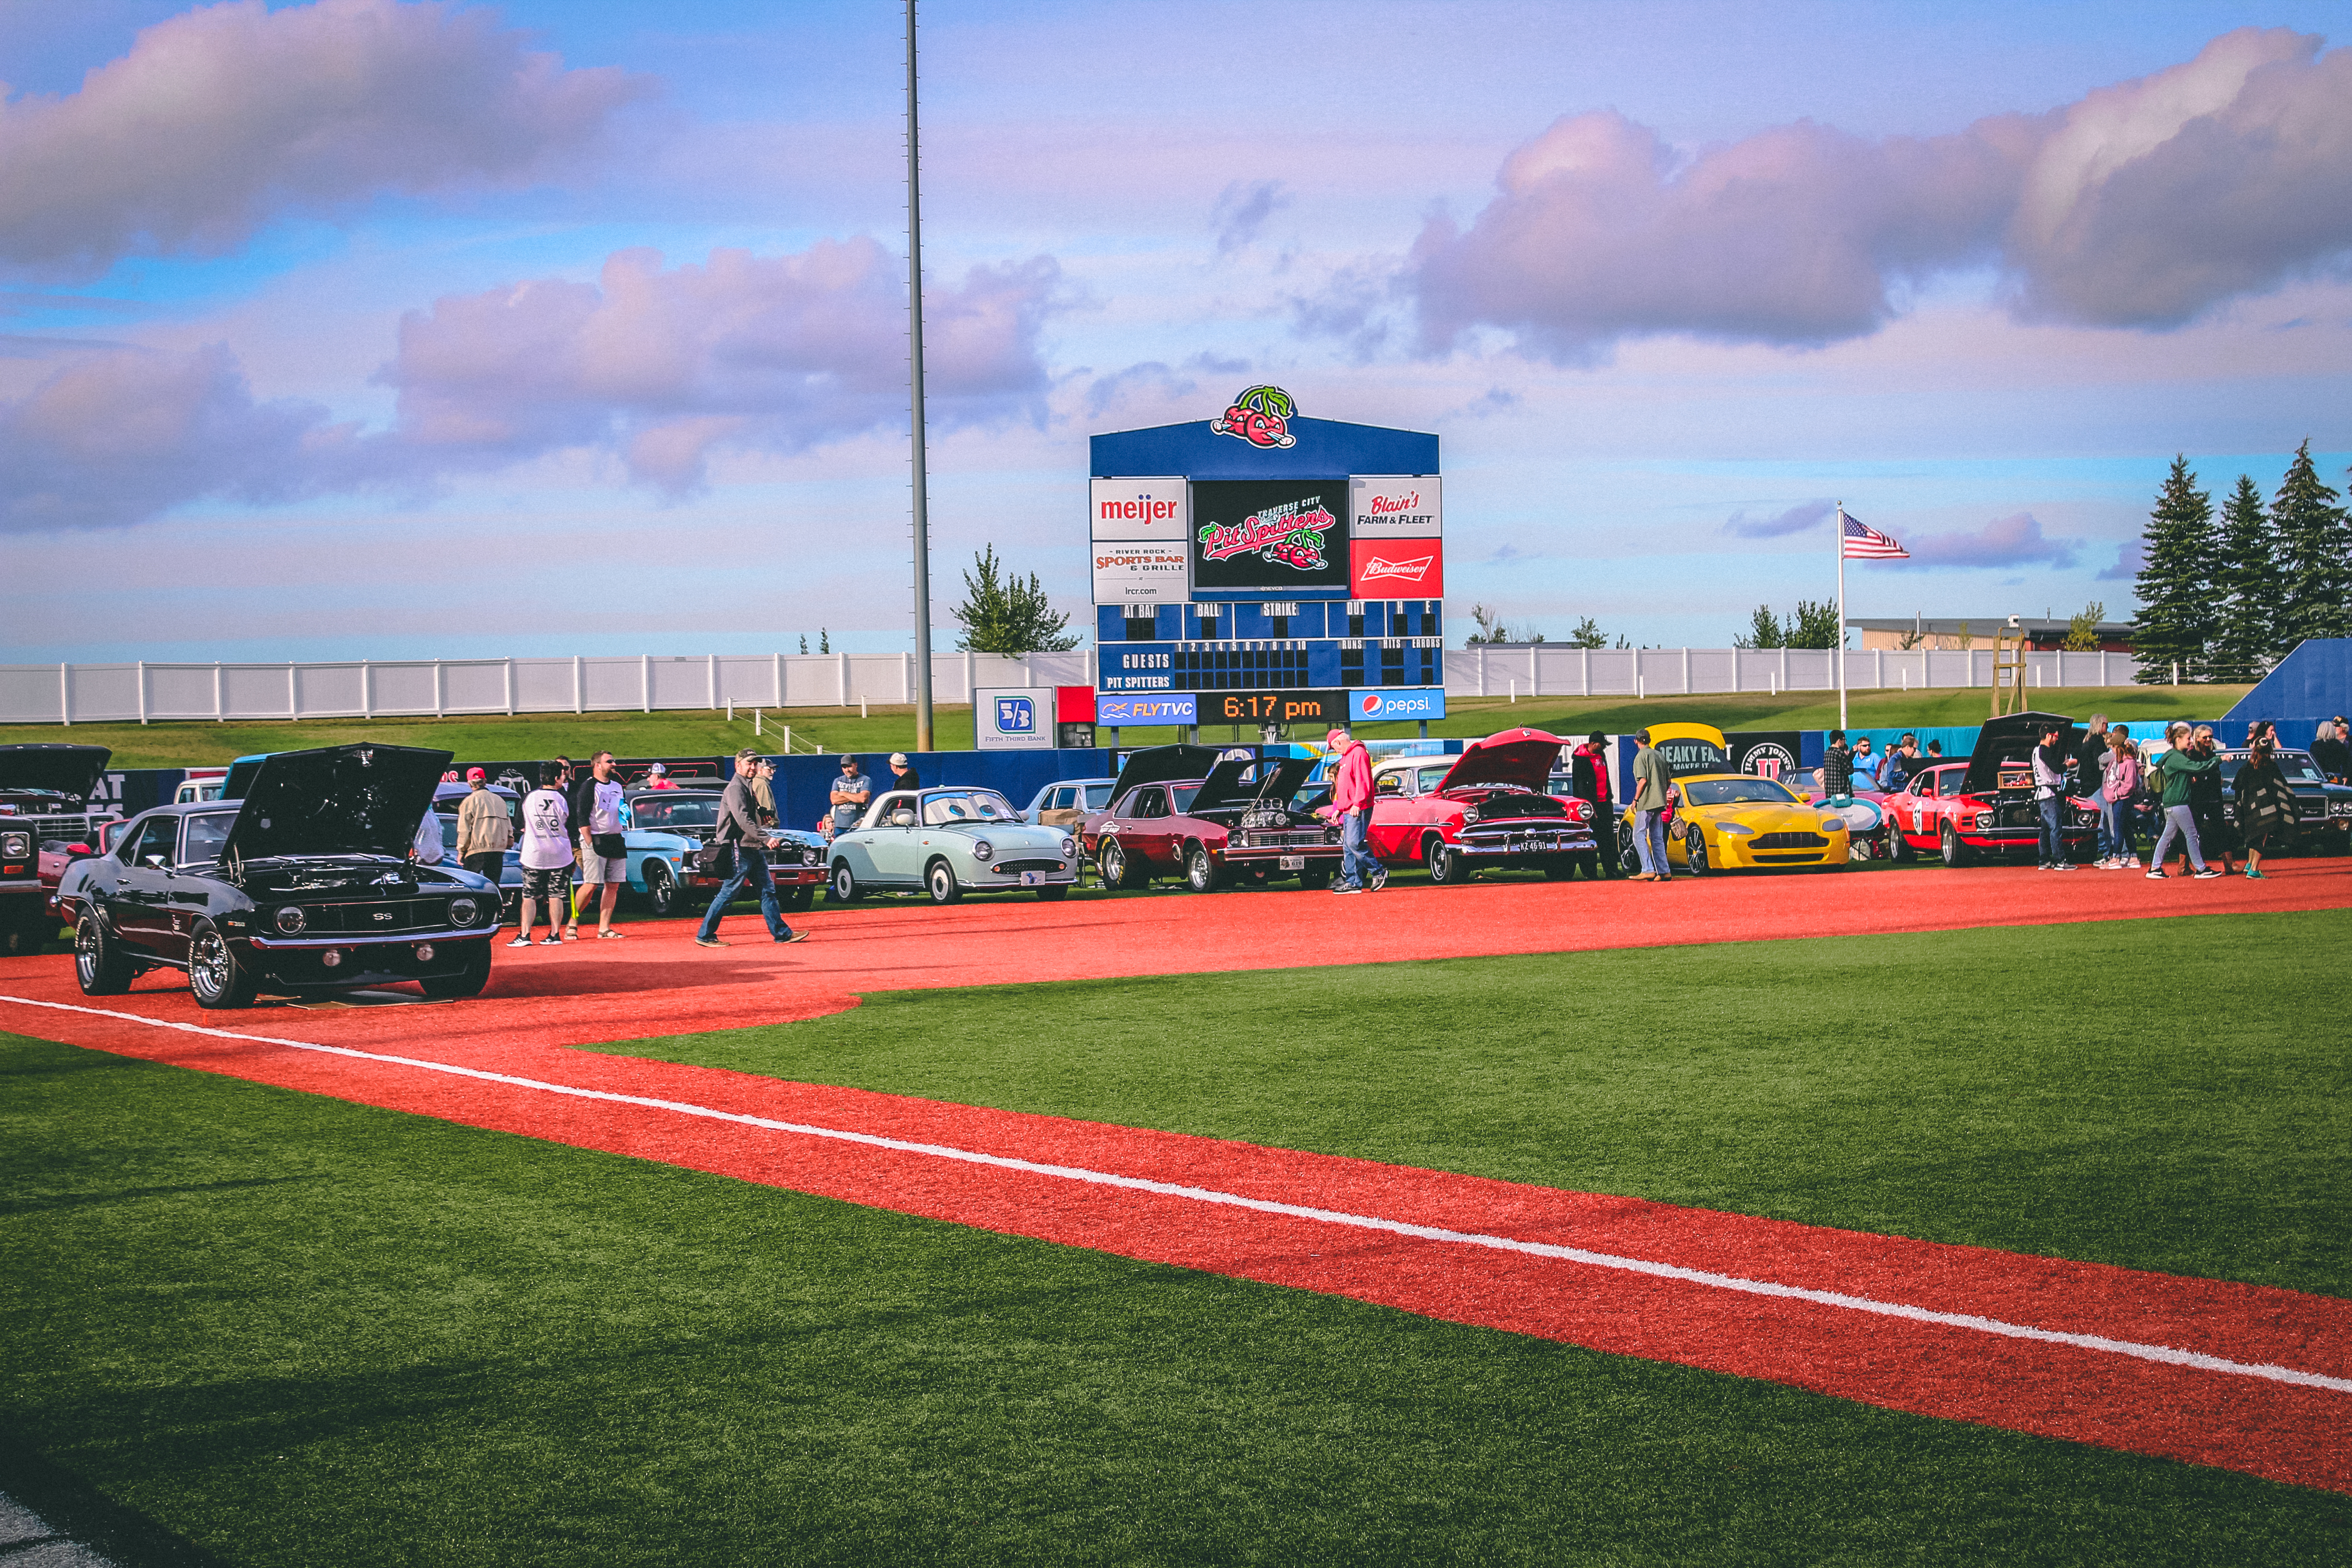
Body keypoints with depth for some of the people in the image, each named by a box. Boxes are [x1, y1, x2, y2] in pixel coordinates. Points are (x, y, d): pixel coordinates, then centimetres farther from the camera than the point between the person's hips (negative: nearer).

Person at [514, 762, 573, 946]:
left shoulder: (528, 798, -2)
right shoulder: (563, 799, -4)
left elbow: (521, 826, 9)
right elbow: (570, 828, 3)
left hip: (534, 855, 0)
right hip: (559, 855, 0)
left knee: (529, 896, 2)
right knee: (556, 896, 6)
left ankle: (525, 935, -4)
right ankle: (555, 935, 7)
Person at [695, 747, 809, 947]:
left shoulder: (748, 787, 18)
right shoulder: (735, 788, -14)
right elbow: (743, 820, -26)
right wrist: (766, 838, -32)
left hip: (754, 849, 10)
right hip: (740, 849, -10)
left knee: (768, 890, 8)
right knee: (728, 894, -6)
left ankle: (782, 933, 9)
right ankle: (705, 936, 0)